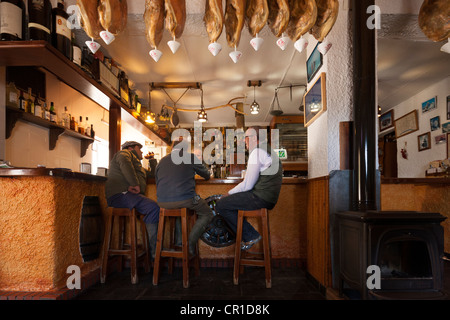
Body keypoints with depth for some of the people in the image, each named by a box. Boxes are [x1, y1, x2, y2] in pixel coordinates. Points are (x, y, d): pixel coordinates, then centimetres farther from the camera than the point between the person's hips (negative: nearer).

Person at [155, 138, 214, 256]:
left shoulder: (161, 161, 16)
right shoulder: (190, 157, 4)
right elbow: (207, 175, 16)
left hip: (163, 203, 5)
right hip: (184, 200, -5)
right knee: (207, 214, 17)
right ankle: (190, 243, 2)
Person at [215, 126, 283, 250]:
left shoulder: (257, 152, -12)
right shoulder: (269, 150, 21)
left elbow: (247, 185, -16)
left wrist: (229, 193, -1)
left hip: (261, 198, -11)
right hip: (268, 197, 11)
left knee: (220, 205, -8)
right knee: (228, 200, 20)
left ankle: (251, 236, -3)